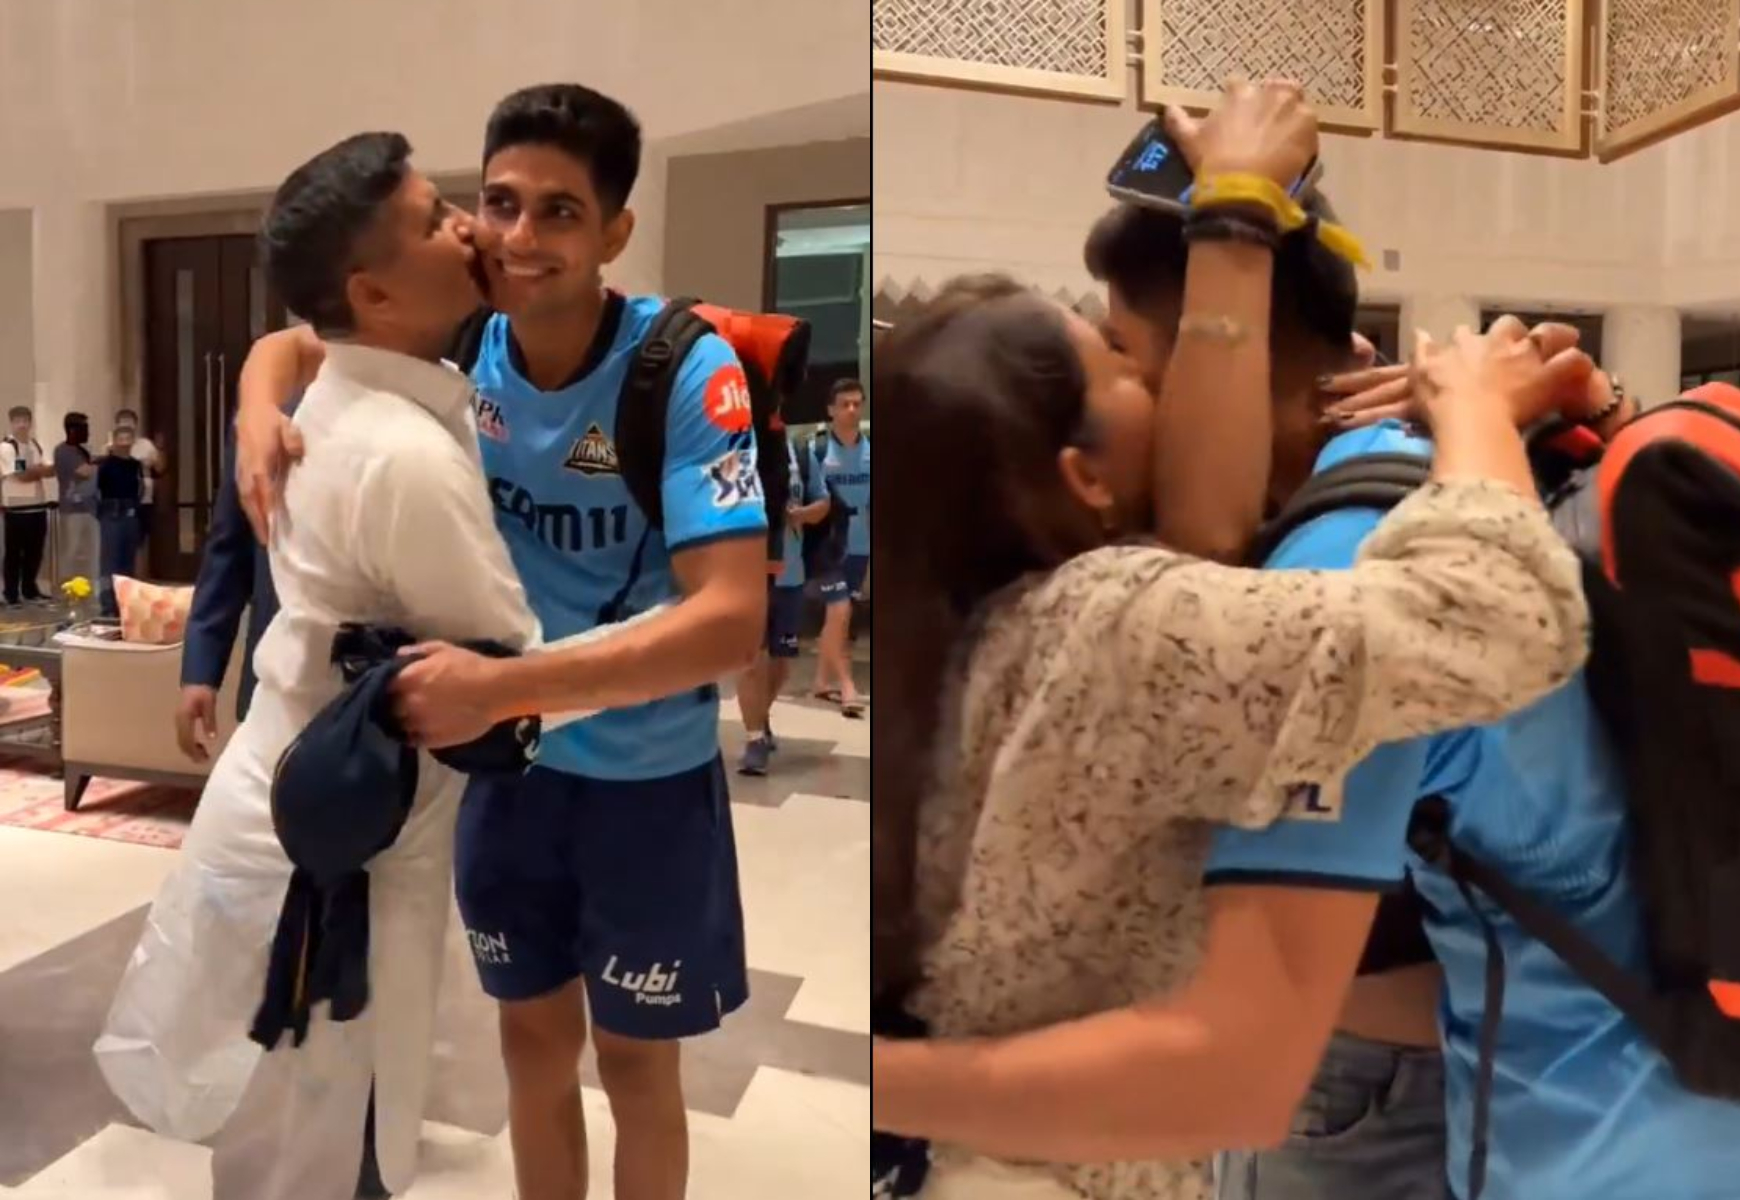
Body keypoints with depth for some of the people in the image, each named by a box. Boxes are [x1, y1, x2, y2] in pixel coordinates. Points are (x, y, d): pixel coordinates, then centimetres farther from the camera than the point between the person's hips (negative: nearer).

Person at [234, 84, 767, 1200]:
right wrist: (260, 417, -13)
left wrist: (500, 688, -36)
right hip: (510, 762, 4)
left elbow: (732, 620, -31)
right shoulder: (458, 341, -8)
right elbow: (289, 346, 10)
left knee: (634, 1062, 15)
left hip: (649, 775, -4)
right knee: (534, 1040, 21)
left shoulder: (688, 367, -23)